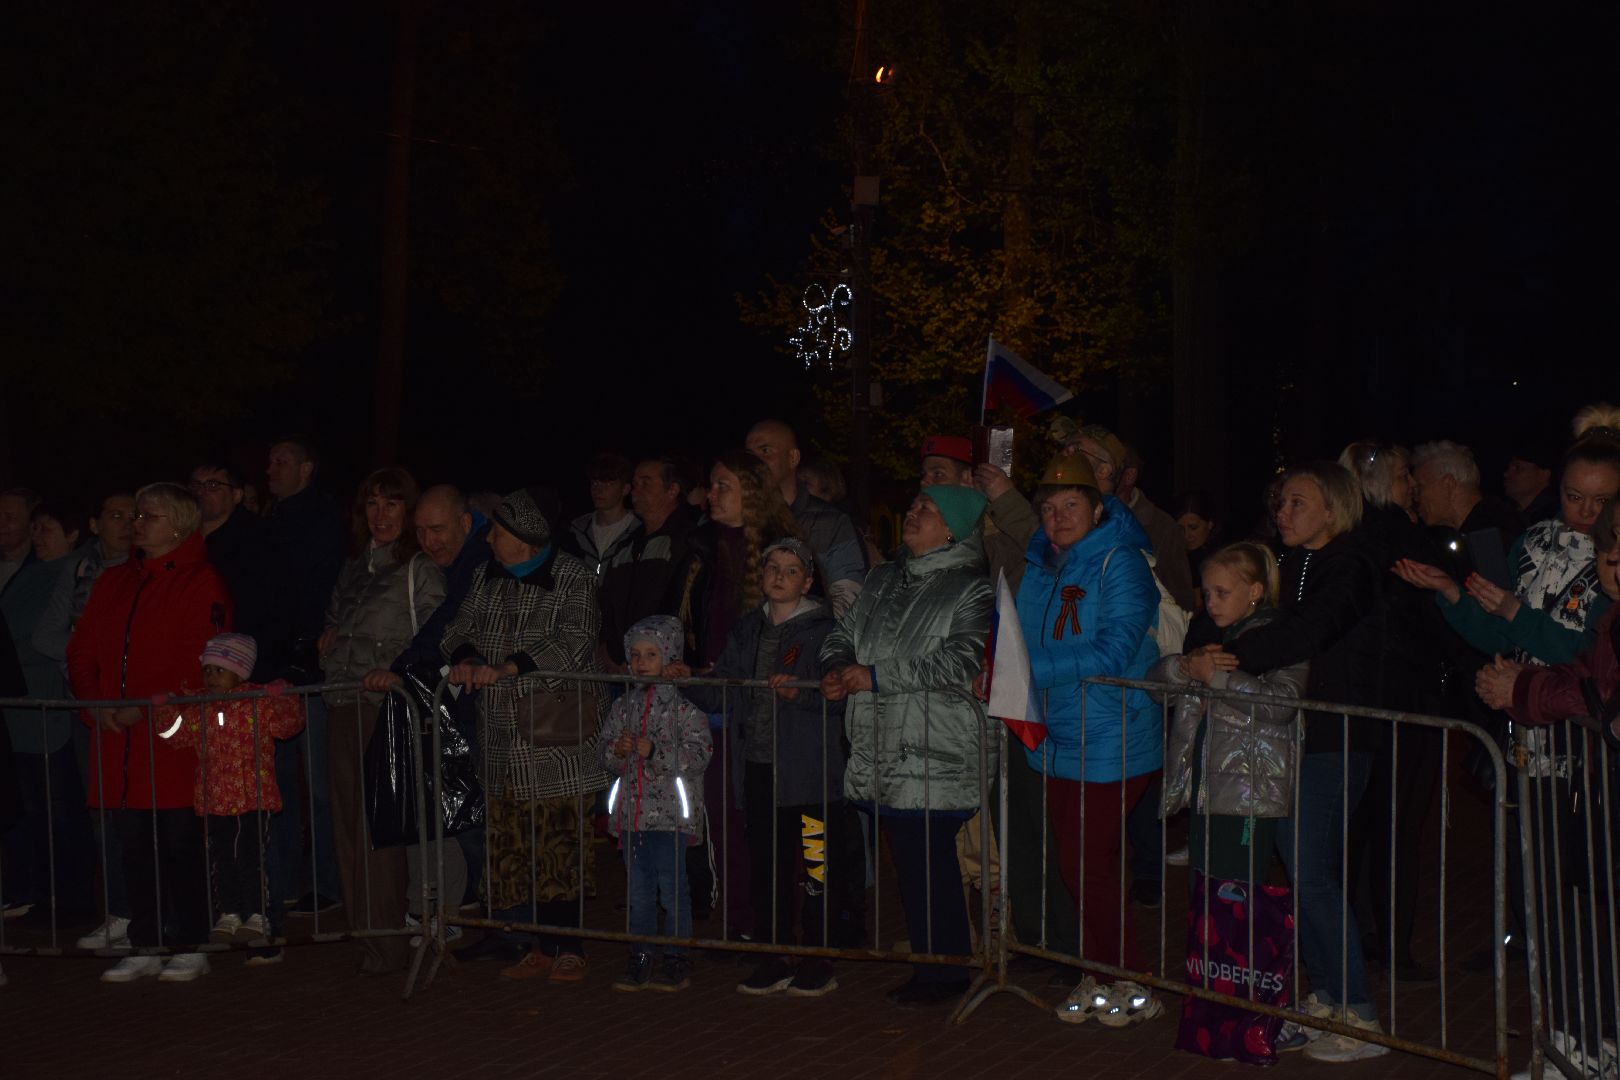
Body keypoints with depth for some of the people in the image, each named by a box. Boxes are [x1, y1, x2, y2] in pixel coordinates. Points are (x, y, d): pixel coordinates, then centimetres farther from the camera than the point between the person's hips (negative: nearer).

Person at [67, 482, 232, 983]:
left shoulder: (200, 582, -3)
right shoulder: (113, 583, 17)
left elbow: (202, 662, -11)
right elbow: (82, 652, 16)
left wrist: (146, 707, -16)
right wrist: (96, 705, -1)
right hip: (117, 739, 6)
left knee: (180, 843, -3)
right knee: (134, 845, 9)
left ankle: (191, 947, 6)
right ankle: (145, 947, 17)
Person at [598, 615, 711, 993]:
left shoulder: (685, 704, -8)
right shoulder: (624, 704, 10)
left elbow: (699, 755, -15)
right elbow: (603, 751, 13)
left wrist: (654, 750, -22)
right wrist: (617, 750, -10)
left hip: (671, 814, -5)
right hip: (632, 813, 5)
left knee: (672, 887, 1)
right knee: (639, 890, 12)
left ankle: (676, 961, 11)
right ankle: (640, 959, 21)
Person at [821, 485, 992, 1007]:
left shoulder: (970, 588, -6)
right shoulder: (883, 579, 18)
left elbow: (961, 661, -19)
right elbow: (844, 631, 25)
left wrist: (878, 676, -18)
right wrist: (838, 668, 1)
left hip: (935, 755, -7)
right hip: (881, 750, 7)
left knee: (930, 863, -6)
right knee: (907, 860, 11)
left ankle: (945, 971, 6)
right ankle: (929, 963, 22)